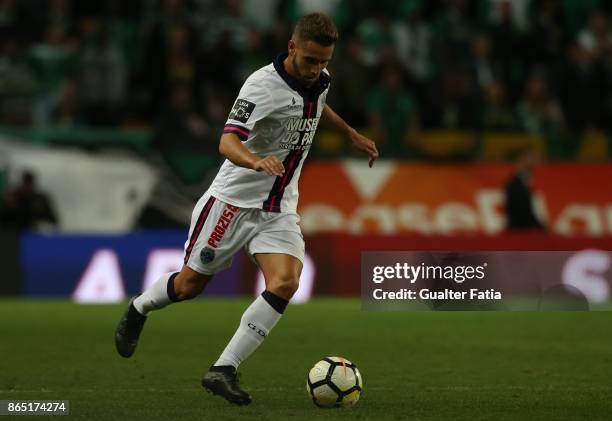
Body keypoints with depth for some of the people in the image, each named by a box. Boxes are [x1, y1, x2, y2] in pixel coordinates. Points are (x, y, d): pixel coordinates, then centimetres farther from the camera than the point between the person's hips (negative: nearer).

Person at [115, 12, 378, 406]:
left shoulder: (319, 79, 0)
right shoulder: (263, 85, -23)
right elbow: (228, 141, -36)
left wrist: (353, 134, 30)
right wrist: (256, 162, -55)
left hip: (279, 211, 5)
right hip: (235, 200, -5)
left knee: (284, 284, -19)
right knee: (189, 285, 7)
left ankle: (223, 371, -16)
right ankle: (138, 310, 42)